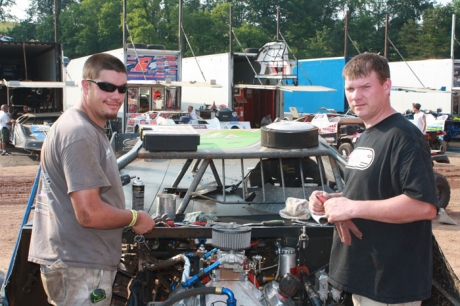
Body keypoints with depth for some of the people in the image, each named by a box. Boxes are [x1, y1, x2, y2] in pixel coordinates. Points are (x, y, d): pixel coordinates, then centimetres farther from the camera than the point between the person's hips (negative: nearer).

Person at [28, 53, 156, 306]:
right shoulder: (81, 134, -21)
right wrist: (135, 218, -10)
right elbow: (89, 213, -26)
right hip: (80, 269, -10)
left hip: (76, 262, 11)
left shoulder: (82, 126, 13)